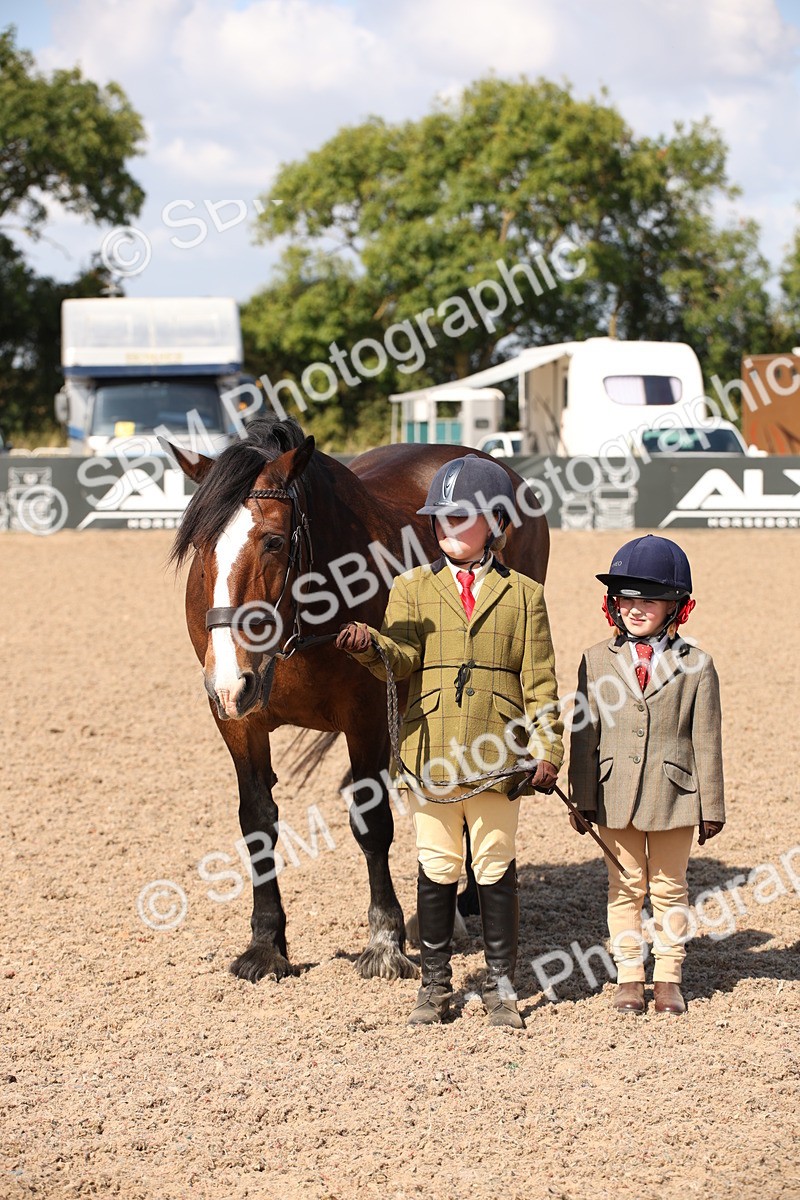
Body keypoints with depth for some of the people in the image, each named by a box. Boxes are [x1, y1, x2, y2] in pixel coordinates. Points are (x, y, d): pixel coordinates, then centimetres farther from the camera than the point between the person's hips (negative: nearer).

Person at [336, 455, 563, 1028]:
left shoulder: (522, 595, 6)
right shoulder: (413, 588, 7)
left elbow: (540, 682, 4)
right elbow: (403, 656, -10)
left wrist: (547, 749, -4)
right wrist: (371, 644, -32)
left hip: (497, 756, -1)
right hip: (431, 756, 1)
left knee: (496, 868, 6)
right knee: (437, 869, 8)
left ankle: (501, 985, 18)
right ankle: (436, 984, 20)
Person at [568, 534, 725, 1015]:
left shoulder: (696, 665, -2)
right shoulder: (596, 661, 2)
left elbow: (707, 740, 0)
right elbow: (584, 736, 4)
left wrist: (711, 807, 0)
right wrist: (582, 800, 2)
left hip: (673, 794, -1)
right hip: (616, 794, 1)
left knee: (670, 888, 9)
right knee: (625, 887, 8)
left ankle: (668, 978, 17)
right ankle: (629, 976, 16)